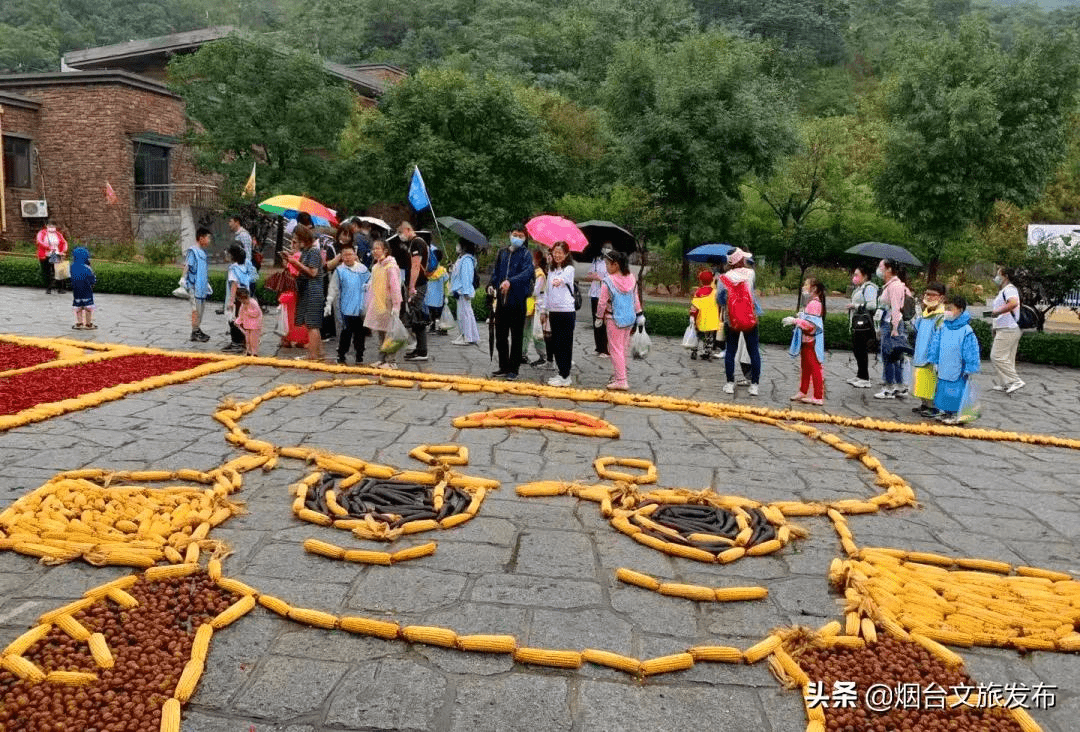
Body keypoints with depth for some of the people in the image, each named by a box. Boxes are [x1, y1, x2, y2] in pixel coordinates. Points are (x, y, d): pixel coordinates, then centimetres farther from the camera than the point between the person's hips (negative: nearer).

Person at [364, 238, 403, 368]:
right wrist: (368, 306, 18)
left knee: (389, 333, -4)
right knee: (379, 334, 12)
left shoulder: (391, 266, -11)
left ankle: (390, 361, 2)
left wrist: (396, 305, -18)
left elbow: (395, 287, -14)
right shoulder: (375, 267, 14)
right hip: (376, 306, 8)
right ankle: (382, 359, 20)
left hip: (388, 305, -8)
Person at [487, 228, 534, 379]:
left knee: (516, 337, 2)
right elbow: (496, 271, 19)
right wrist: (491, 285, -1)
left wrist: (511, 281, -34)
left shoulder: (526, 255, -3)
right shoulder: (502, 253, 13)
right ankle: (504, 367, 23)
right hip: (502, 300, 5)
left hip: (517, 301, -5)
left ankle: (513, 369, 10)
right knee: (500, 336, 11)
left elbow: (527, 272, -19)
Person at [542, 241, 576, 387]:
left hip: (567, 311, -7)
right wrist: (544, 310, 18)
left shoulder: (569, 269, -5)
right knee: (555, 344, 9)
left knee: (565, 344, -4)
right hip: (553, 311, 7)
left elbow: (565, 277, -30)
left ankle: (565, 377, 0)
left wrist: (560, 280, -53)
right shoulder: (551, 270, 16)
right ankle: (561, 373, 18)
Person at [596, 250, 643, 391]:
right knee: (623, 349, 15)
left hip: (614, 320, -6)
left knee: (615, 349, -1)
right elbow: (636, 299, 8)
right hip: (629, 319, 6)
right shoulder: (631, 278, 2)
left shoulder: (607, 281, -15)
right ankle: (617, 375, 25)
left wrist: (599, 318, 0)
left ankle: (621, 381, -4)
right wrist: (639, 315, 16)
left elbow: (602, 302, -12)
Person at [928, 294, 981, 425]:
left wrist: (969, 369, -11)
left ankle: (956, 415, 8)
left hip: (958, 370, -6)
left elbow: (971, 351, -11)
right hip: (944, 369, 6)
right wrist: (933, 360, 14)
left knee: (956, 392, -2)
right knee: (943, 390, 13)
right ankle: (946, 412, 26)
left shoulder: (966, 331, -12)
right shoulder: (942, 329, 5)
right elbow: (935, 345, 15)